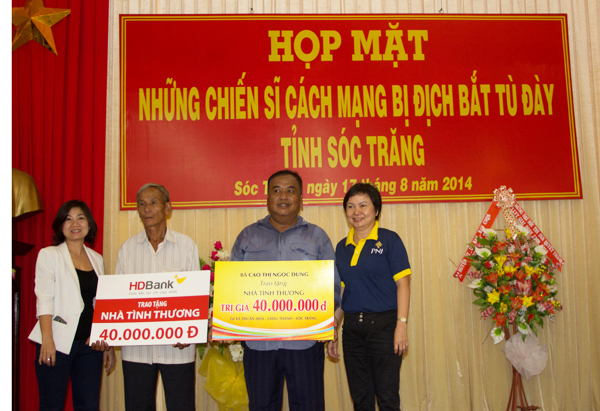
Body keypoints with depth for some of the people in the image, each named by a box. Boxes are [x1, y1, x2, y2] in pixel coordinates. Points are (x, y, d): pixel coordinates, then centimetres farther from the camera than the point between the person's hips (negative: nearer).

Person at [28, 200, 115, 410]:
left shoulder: (97, 259, 14)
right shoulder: (49, 255, 2)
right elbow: (44, 298, -7)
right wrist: (47, 339, -17)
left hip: (90, 344, 4)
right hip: (57, 344, -4)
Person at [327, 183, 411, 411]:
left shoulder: (389, 240, -4)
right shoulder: (342, 247, 11)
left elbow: (402, 283, -8)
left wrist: (401, 325, -15)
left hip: (383, 325, -5)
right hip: (352, 328, 5)